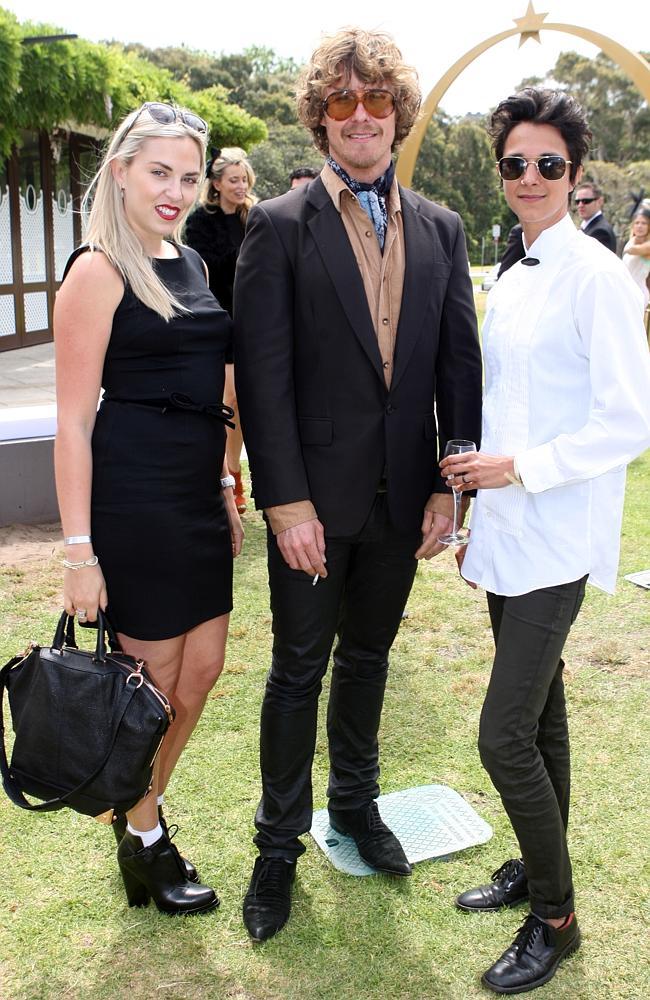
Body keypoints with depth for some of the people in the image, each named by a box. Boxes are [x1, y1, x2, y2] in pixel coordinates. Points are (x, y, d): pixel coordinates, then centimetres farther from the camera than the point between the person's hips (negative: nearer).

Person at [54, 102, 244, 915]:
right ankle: (142, 841, 30)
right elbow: (73, 421, -14)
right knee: (155, 680, 7)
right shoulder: (98, 271, -12)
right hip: (134, 502, -8)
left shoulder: (189, 263, 12)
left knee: (201, 667, 15)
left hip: (198, 497, 8)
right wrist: (80, 550, -16)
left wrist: (224, 490, 17)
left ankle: (141, 806, 39)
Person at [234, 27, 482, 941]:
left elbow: (459, 363, 6)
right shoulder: (280, 226, -6)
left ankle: (356, 803, 40)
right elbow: (262, 376, -11)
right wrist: (287, 502, -15)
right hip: (316, 497, -3)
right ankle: (280, 842, 26)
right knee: (299, 669, 8)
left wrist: (449, 485, 0)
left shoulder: (440, 230, 7)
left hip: (402, 496, 4)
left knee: (368, 657, 19)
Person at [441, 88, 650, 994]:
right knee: (539, 714, 19)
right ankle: (536, 866, 36)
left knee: (506, 734, -7)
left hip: (556, 540, -8)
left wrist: (520, 468, -17)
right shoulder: (510, 281, 13)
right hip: (506, 533, 8)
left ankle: (555, 916, 13)